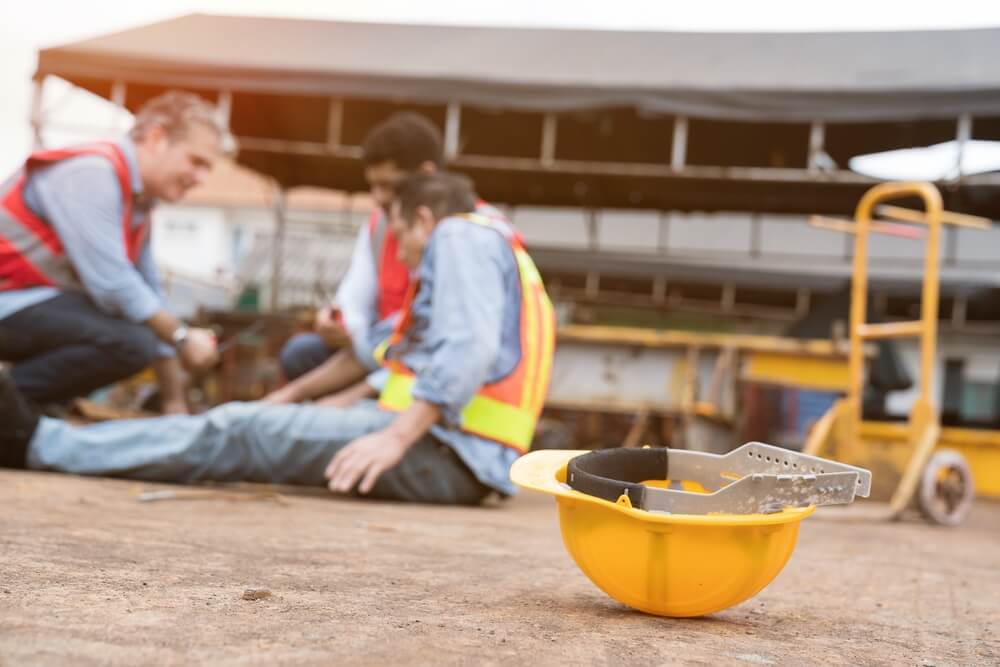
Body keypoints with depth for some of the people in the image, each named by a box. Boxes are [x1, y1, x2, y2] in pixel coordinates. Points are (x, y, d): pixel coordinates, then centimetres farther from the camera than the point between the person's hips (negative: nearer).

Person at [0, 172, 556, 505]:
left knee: (242, 433, -9)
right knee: (258, 423, 11)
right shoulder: (494, 249, 29)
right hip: (459, 452, 9)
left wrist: (396, 437, -24)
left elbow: (469, 348, -19)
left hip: (444, 452, -9)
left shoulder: (459, 236, -1)